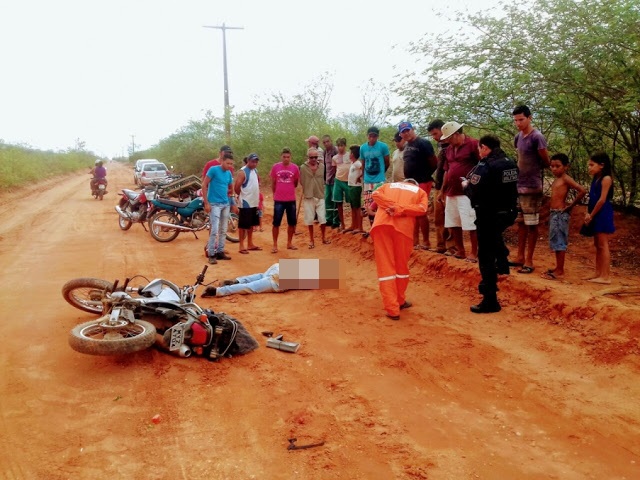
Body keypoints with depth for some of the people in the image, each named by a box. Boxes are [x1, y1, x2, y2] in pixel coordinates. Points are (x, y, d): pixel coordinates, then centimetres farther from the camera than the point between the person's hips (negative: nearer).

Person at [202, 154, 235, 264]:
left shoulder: (229, 173, 8)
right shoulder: (213, 170, -10)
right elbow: (204, 185, -11)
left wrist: (229, 196, 10)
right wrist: (206, 203, -14)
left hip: (226, 204, 7)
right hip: (214, 204, -7)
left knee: (223, 230, 11)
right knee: (215, 230, -12)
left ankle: (220, 252, 20)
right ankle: (211, 254, -6)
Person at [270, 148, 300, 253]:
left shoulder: (295, 167, -2)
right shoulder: (275, 167, -2)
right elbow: (273, 183, 9)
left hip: (291, 199, 1)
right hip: (278, 200, -1)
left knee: (292, 222, 9)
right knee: (276, 223, 0)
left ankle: (289, 243, 24)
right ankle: (275, 245, 9)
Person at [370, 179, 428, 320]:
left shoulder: (389, 185, 29)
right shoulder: (421, 191, 24)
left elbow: (375, 194, 8)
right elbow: (421, 209, 2)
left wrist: (393, 205, -2)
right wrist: (399, 209, -5)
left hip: (381, 224, 1)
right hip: (404, 226, -1)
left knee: (385, 267, 4)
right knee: (401, 266, 16)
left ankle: (392, 309, 2)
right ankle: (400, 301, 32)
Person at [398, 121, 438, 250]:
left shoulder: (423, 143, -12)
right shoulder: (406, 146, 14)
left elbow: (434, 162, -14)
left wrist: (426, 175, -6)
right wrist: (408, 179, 12)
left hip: (422, 182, -9)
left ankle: (426, 242, 2)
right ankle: (415, 240, 18)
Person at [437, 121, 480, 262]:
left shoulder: (473, 144, -8)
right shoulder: (449, 149, 14)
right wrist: (442, 191, 22)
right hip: (451, 192, 8)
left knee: (471, 224, -4)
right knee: (453, 224, 12)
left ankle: (474, 253, 5)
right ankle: (460, 251, 23)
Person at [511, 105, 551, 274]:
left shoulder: (537, 137, -14)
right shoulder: (518, 137, 9)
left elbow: (546, 163, -7)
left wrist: (534, 170, 7)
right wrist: (523, 170, 4)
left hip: (531, 187, -8)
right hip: (518, 185, 8)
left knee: (531, 225, 0)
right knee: (520, 223, 13)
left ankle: (529, 261, 7)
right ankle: (520, 257, 22)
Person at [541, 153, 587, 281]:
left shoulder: (566, 179, -11)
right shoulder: (556, 180, 13)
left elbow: (582, 191, -21)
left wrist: (571, 206, -14)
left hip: (560, 214, -9)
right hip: (554, 213, 9)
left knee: (559, 242, -5)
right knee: (556, 242, 14)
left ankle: (560, 271, 0)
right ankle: (558, 268, 23)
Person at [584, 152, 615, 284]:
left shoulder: (606, 179, -12)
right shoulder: (595, 179, 13)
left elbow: (602, 200, -17)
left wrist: (591, 215, -12)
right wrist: (588, 213, -1)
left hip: (603, 215, -9)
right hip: (596, 215, 9)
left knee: (603, 245, -8)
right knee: (597, 245, 11)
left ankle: (605, 277, -6)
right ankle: (598, 274, 17)